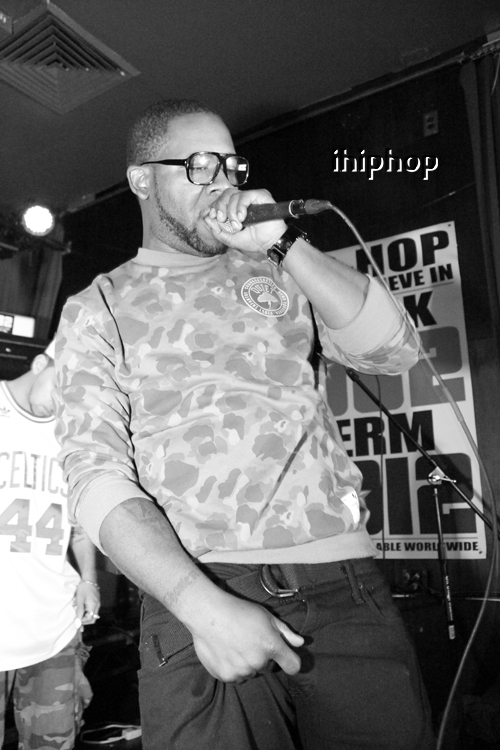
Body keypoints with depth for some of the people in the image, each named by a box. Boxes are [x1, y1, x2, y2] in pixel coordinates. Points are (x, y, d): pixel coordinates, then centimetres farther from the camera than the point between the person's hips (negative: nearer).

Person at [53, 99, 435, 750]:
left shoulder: (277, 272, 14)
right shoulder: (98, 308, 7)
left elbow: (394, 351, 2)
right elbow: (98, 475, -4)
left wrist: (284, 244, -5)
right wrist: (202, 606, -17)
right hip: (197, 602, -2)